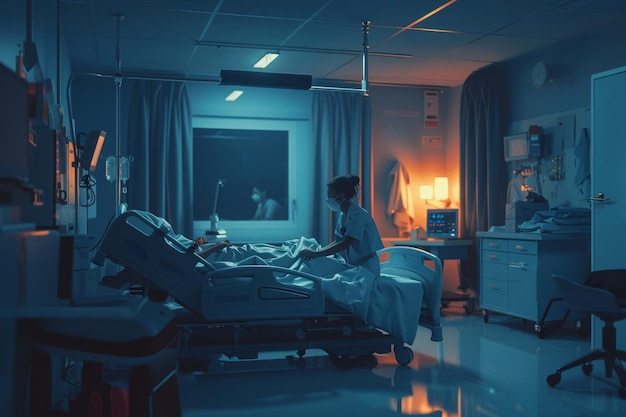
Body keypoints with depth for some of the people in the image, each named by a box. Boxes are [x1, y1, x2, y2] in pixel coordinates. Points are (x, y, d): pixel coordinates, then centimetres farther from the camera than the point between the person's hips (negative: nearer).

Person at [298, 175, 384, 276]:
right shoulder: (343, 215, 7)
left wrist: (316, 254, -26)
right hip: (353, 267, 8)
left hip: (366, 269, -7)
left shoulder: (358, 215, -19)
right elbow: (337, 241, 9)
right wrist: (315, 252, -7)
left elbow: (345, 244, -26)